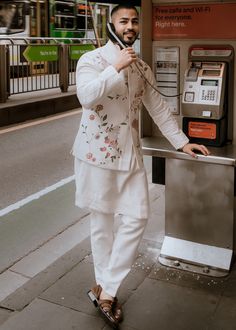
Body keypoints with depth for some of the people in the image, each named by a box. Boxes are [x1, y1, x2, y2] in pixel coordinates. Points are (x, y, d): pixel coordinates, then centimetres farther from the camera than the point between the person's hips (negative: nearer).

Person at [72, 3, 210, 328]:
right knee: (102, 222, 5)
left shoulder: (142, 68, 11)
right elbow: (86, 96, -26)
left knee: (137, 218, 0)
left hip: (130, 154, 5)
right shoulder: (92, 59, -7)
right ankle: (105, 288, 23)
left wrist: (182, 141, 15)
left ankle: (105, 289, 13)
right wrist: (117, 67, -25)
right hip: (98, 152, -5)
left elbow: (158, 107, 16)